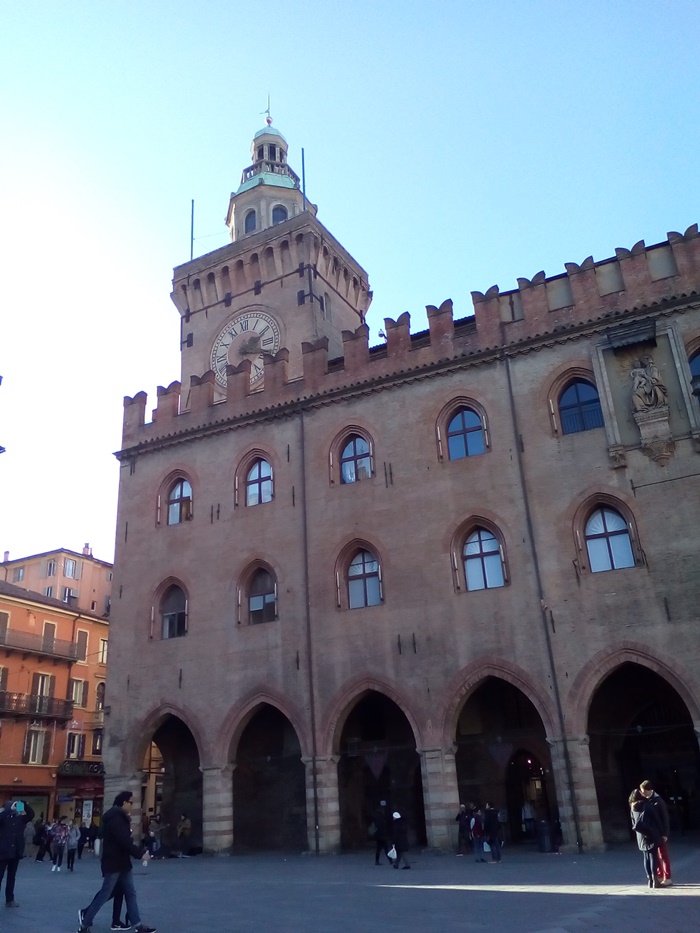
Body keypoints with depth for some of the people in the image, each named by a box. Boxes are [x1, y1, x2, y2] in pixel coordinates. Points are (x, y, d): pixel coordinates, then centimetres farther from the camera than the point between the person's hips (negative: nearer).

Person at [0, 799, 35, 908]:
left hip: (15, 852, 5)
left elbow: (31, 815, -1)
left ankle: (9, 900, 21)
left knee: (11, 876, 13)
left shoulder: (20, 818, 7)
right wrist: (10, 809, -29)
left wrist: (25, 805, -16)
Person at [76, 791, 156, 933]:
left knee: (131, 893, 9)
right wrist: (140, 854, -21)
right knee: (105, 895, 0)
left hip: (122, 862, 10)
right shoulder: (115, 817, -20)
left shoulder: (120, 817, 13)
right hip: (113, 863, -10)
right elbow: (124, 841, -26)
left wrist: (139, 852, 5)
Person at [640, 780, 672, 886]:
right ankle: (660, 877, 20)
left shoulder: (658, 801, -14)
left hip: (660, 834, -6)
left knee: (663, 856, 2)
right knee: (655, 856, 11)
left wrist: (665, 834, -15)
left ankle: (667, 879, 8)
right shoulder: (645, 801, 4)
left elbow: (665, 818, -13)